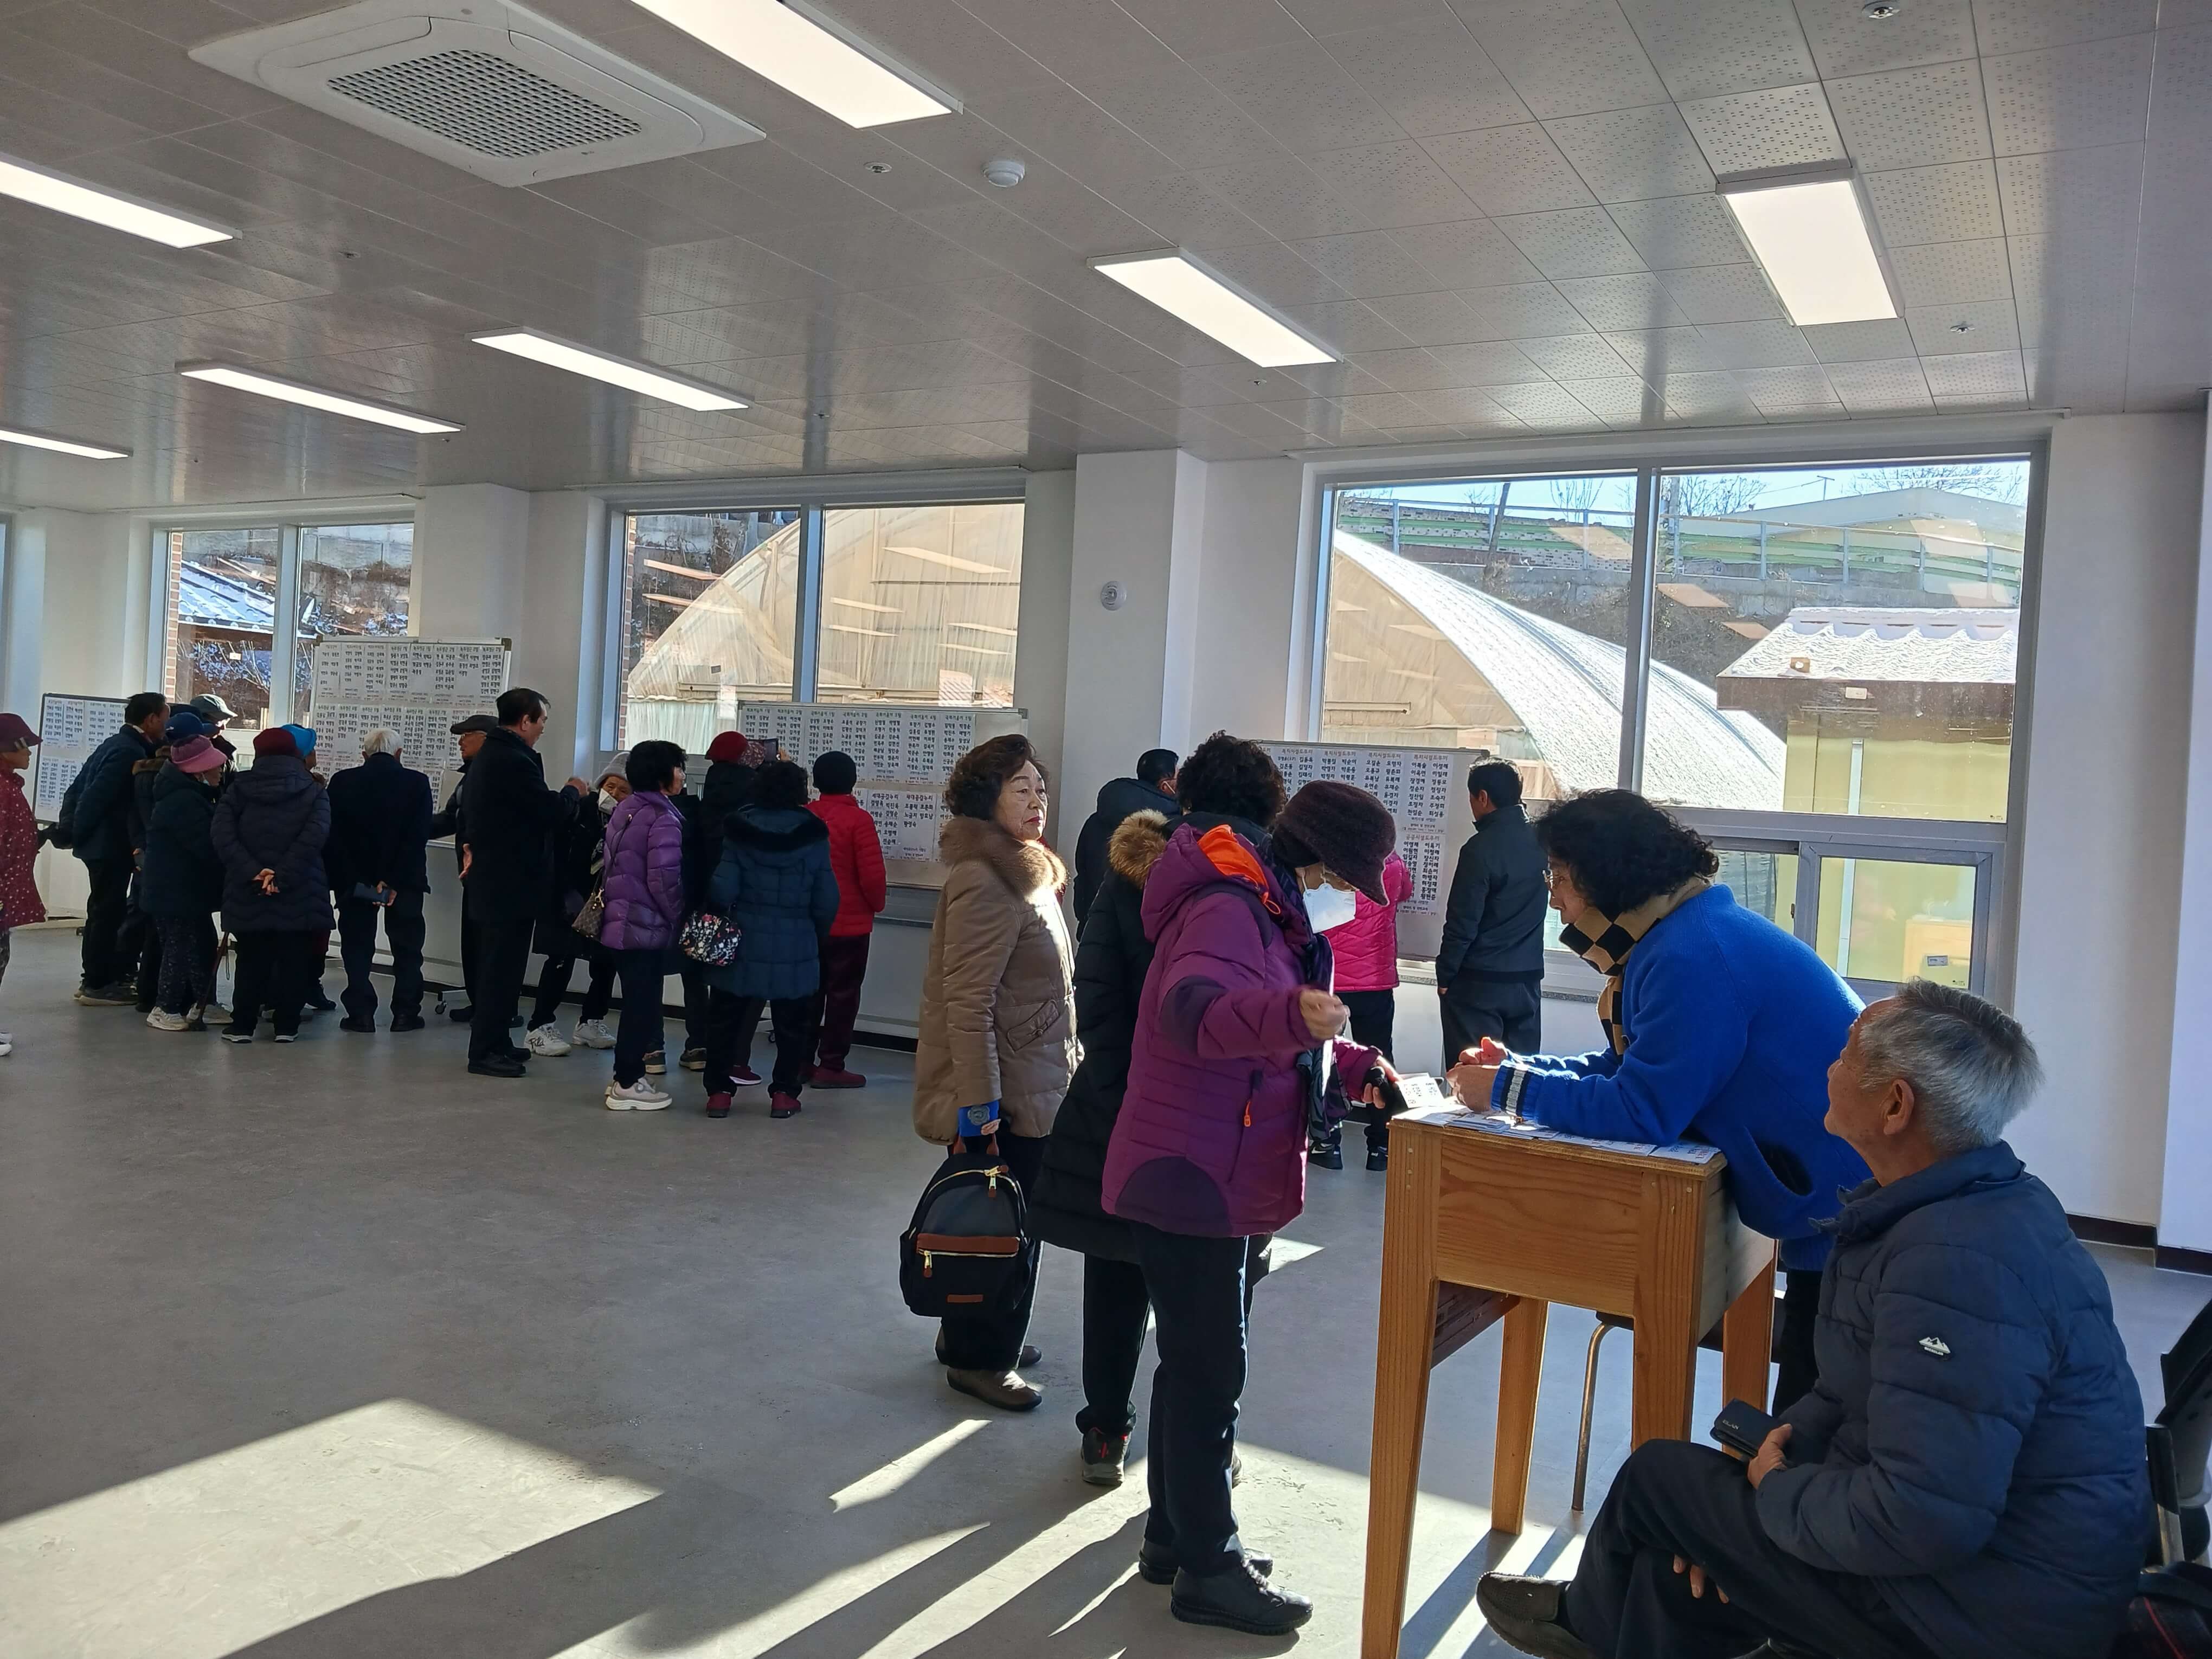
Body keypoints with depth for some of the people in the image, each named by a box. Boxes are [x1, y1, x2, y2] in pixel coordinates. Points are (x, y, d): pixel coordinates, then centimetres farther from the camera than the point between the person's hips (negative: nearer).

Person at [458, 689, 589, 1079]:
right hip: (512, 881, -11)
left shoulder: (486, 755, 13)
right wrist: (573, 791, 0)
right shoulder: (515, 761, -20)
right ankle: (485, 1052, 1)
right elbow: (551, 810, -18)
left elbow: (469, 812, 22)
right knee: (504, 965, -4)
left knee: (496, 963, 17)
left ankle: (494, 1042, 25)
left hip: (490, 876, 11)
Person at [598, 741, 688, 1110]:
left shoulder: (624, 810, 12)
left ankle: (625, 1076, 24)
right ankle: (628, 1085, 6)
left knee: (635, 1001, 17)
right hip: (648, 927, -9)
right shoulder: (663, 819, -17)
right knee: (643, 1004, 0)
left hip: (619, 922, 9)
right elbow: (664, 878, -21)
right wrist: (677, 918, -9)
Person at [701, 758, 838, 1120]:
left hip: (744, 942, 0)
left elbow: (723, 888, -9)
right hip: (796, 947, 0)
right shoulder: (813, 835, -5)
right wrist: (819, 934, 12)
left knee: (725, 1018, 13)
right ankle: (784, 1094, 13)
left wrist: (720, 916, 9)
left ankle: (718, 1091, 14)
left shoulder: (739, 829, -6)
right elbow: (826, 899, -3)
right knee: (792, 1023, 13)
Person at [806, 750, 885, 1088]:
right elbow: (872, 873, -17)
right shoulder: (858, 819, -15)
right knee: (843, 993, 3)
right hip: (849, 922, -5)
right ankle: (831, 1066, 4)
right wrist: (878, 904, 1)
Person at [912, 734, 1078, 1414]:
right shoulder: (987, 883, -21)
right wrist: (979, 1105, -25)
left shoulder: (1024, 872, 12)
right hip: (1007, 1094, -10)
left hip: (1030, 1084, 10)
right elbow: (967, 1004, -24)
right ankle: (980, 1359, 19)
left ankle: (975, 1339, 35)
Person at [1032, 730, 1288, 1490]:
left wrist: (1115, 1086, -5)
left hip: (1125, 1109, 1)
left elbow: (1095, 991, -8)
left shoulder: (1135, 869, -3)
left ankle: (1104, 1435, 26)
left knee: (1117, 1280, 16)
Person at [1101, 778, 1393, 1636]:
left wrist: (1354, 1065, 15)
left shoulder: (1274, 917, 14)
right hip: (1189, 1182, -11)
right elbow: (1193, 1009, -41)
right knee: (1210, 1373, -2)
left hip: (1219, 1185, 11)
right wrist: (1292, 1013, -58)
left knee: (1196, 1365, 18)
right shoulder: (1230, 910, -19)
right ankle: (1210, 1569, 11)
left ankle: (1175, 1537, 32)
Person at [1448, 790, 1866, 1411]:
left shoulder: (1693, 957, -25)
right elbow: (1631, 1065, 15)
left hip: (1845, 1210, -10)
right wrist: (1517, 1066, 3)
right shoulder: (1682, 934, 9)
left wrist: (1507, 1091, -15)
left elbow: (1642, 1111, -26)